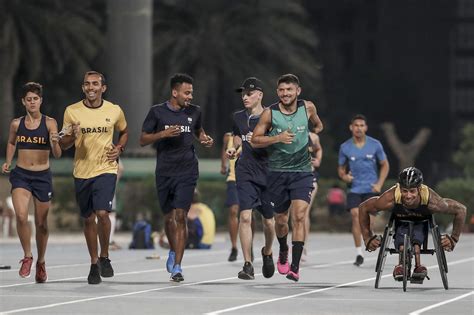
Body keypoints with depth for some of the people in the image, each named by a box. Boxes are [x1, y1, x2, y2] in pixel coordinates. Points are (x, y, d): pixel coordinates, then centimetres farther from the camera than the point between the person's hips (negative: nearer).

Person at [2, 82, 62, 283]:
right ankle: (27, 256, -2)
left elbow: (57, 155, -10)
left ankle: (40, 262, 29)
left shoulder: (49, 123, -5)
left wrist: (55, 142, -30)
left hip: (43, 176, -1)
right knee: (21, 216, -21)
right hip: (21, 175, 1)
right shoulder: (16, 124, 2)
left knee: (41, 223, 9)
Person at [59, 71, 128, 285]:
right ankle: (94, 264, 23)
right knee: (88, 219, 9)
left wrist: (119, 149, 1)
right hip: (82, 171, 2)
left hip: (106, 169, -2)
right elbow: (63, 145, 4)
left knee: (102, 213, -19)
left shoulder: (115, 111, 0)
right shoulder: (71, 111, -1)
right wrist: (72, 136, -18)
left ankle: (104, 257, 2)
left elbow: (124, 132, 20)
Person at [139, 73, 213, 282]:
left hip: (187, 172, 0)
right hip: (164, 172, 0)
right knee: (169, 217, 10)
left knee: (180, 216, -11)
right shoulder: (157, 112, -2)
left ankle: (177, 267, -12)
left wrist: (205, 139, 3)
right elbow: (143, 140, -1)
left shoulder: (194, 112, 5)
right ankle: (173, 251, 39)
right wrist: (163, 133, -17)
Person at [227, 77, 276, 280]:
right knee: (245, 216, -15)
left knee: (269, 221, 8)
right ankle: (248, 265, -12)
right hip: (245, 173, 2)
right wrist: (234, 148, 10)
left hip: (267, 173, -2)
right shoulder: (238, 117, 8)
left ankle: (267, 252, 39)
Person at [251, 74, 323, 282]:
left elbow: (318, 126, 19)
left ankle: (295, 266, -18)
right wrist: (278, 138, -19)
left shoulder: (308, 108, -2)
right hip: (277, 172, 1)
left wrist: (308, 137, 4)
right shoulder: (270, 113, -7)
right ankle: (283, 252, 42)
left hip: (302, 172, -1)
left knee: (299, 216, -17)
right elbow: (255, 140, -6)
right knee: (281, 220, 10)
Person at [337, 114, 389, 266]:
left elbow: (385, 165, 10)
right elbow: (341, 168, 13)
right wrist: (344, 176, -10)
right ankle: (358, 253, -12)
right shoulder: (345, 147, 2)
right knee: (355, 215, -15)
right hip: (354, 188, 0)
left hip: (371, 188, 0)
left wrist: (379, 184, -2)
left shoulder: (375, 145, 0)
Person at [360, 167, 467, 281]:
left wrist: (454, 239, -17)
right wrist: (368, 238, -15)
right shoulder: (391, 198, -37)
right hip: (400, 221, 0)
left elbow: (461, 209, -21)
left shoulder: (431, 201, -37)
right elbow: (364, 208, -19)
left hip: (422, 222, 0)